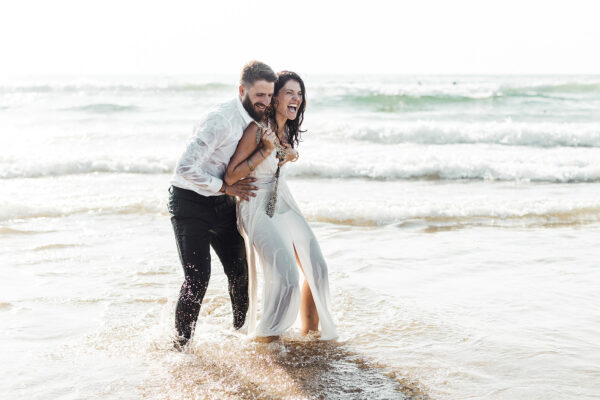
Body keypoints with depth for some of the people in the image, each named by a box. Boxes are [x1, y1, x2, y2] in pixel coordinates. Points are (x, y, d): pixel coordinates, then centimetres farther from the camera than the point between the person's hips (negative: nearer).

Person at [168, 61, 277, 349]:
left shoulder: (254, 121, 3)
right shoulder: (221, 119, -25)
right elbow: (184, 168, -31)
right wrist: (226, 187, -21)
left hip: (222, 205, 8)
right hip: (191, 203, -8)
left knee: (240, 272, 9)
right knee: (198, 278, -14)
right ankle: (180, 345, 3)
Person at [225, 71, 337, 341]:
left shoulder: (286, 130, 5)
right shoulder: (257, 129, -19)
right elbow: (230, 177, -20)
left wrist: (287, 156, 3)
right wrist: (265, 150, -25)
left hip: (283, 202, 8)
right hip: (258, 207, -8)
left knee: (317, 268, 3)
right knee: (287, 276, -16)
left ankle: (310, 332, 20)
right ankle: (264, 339, 4)